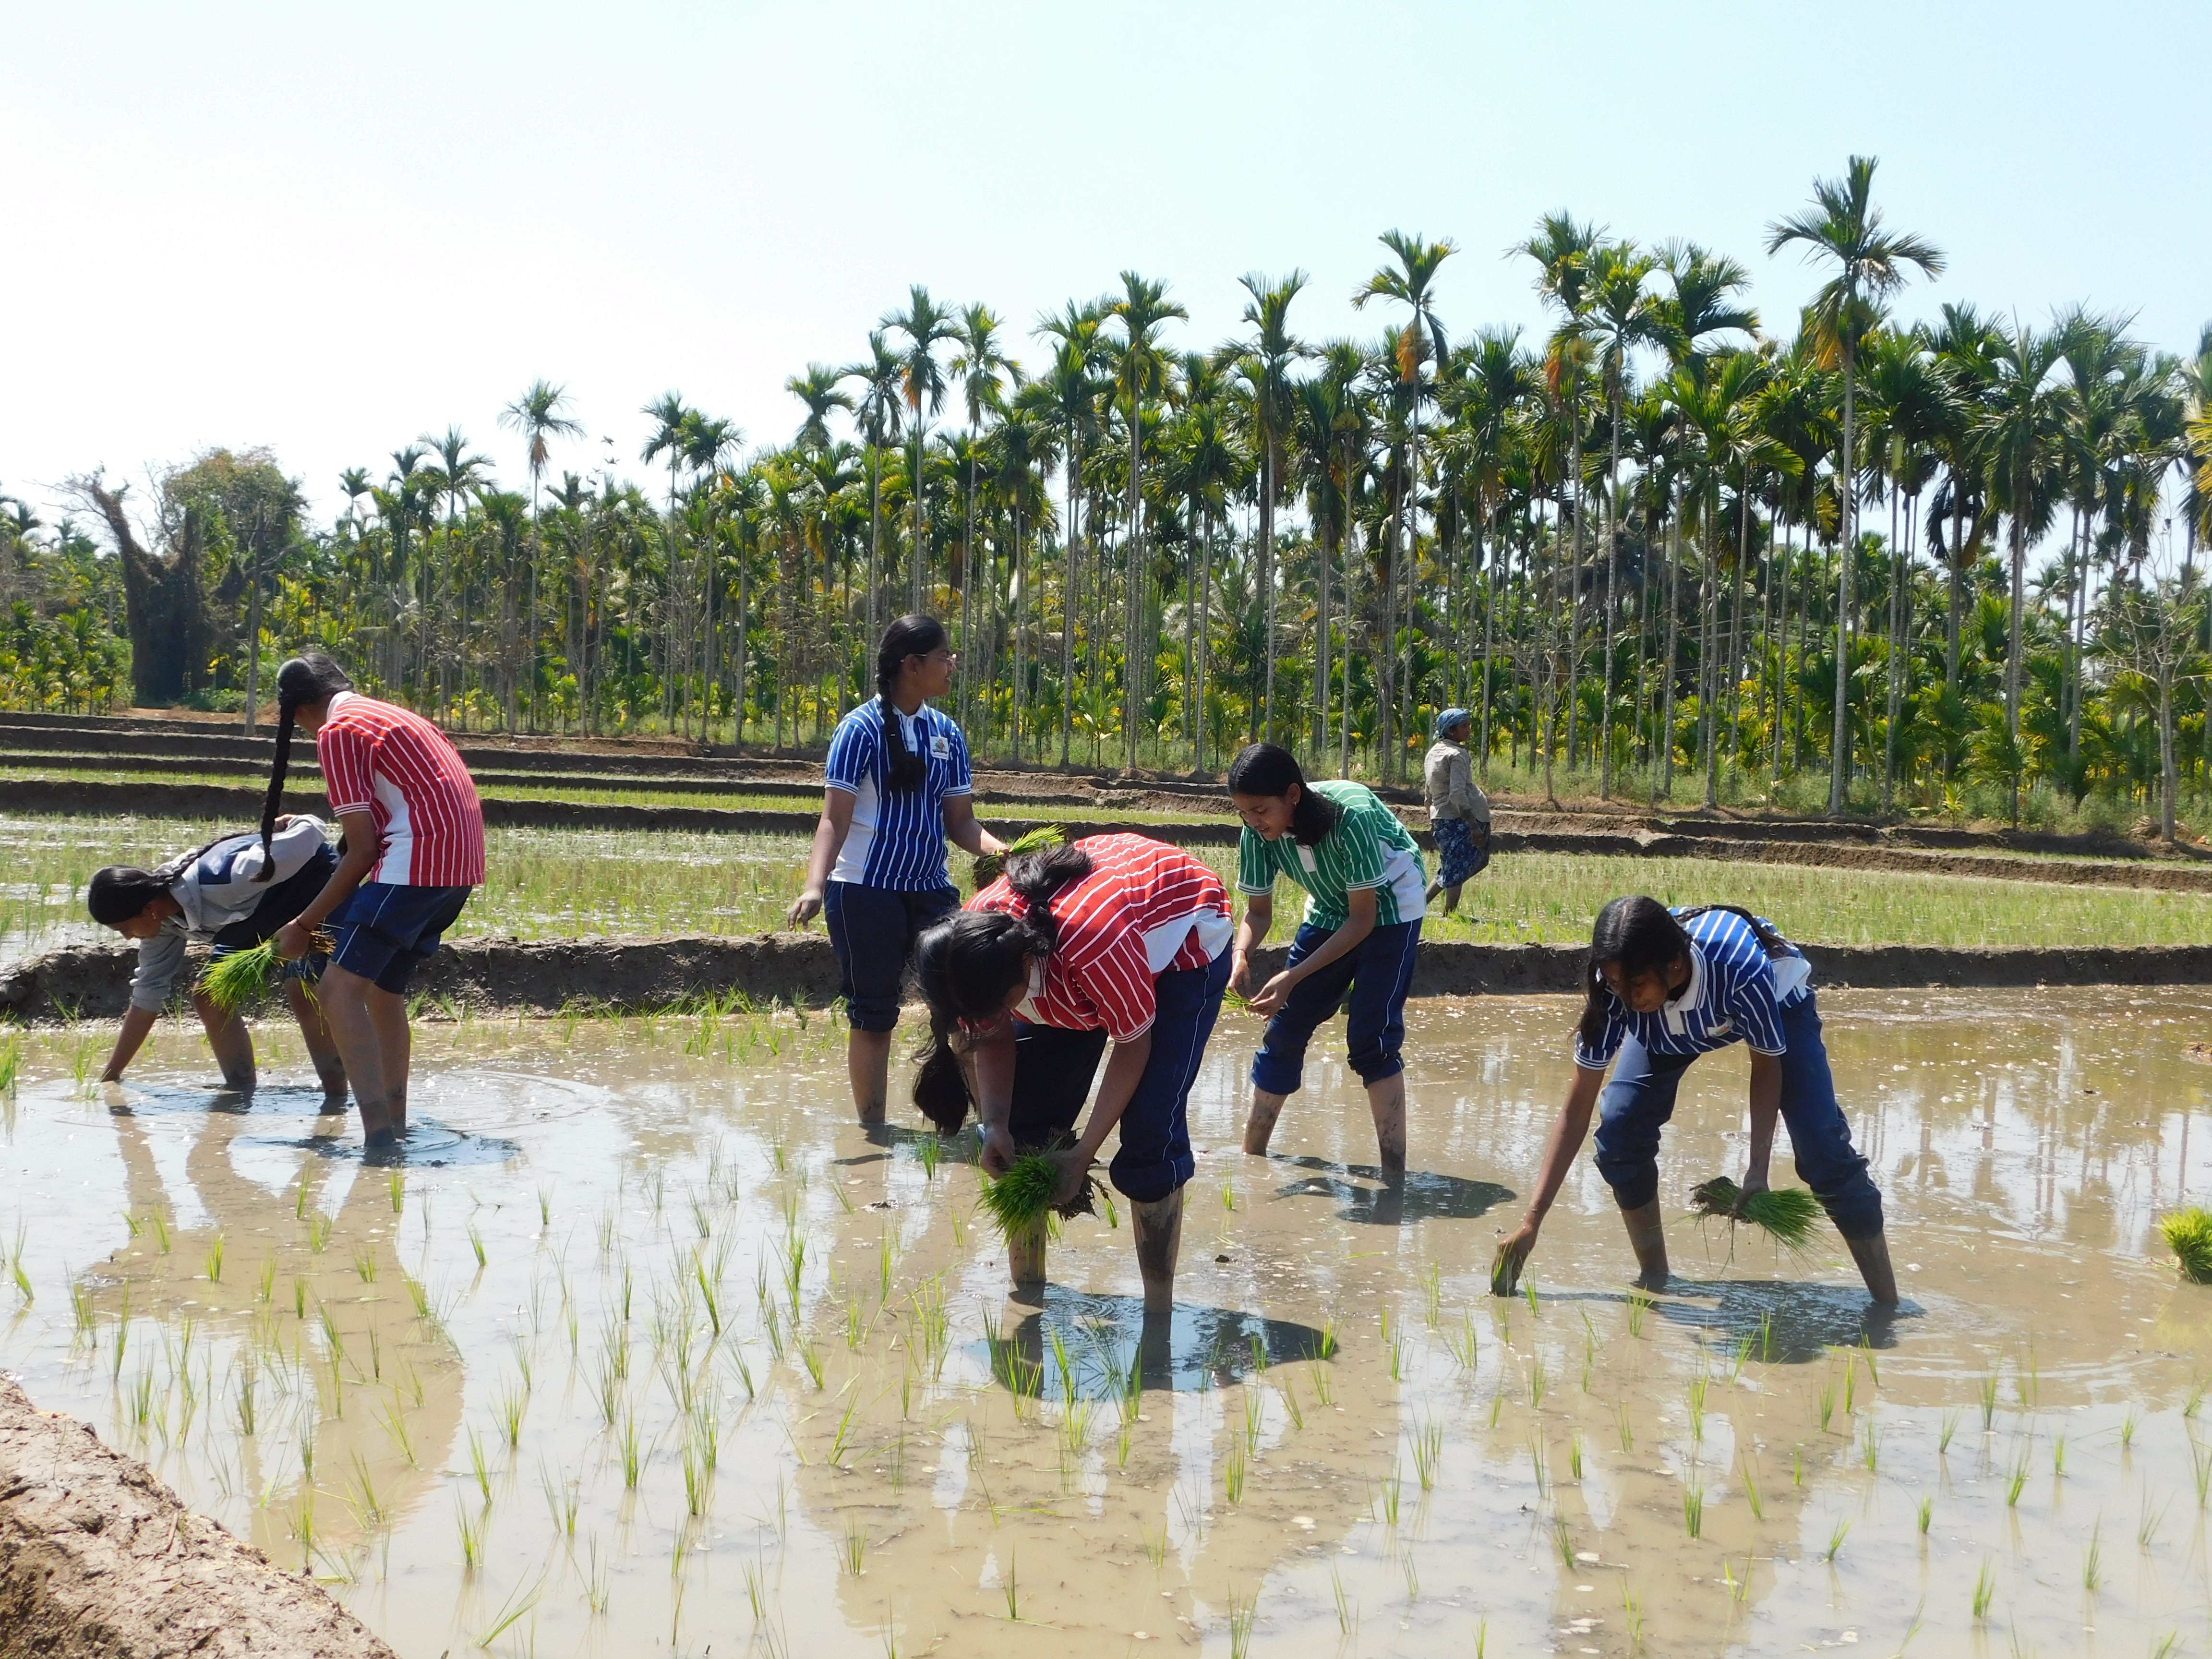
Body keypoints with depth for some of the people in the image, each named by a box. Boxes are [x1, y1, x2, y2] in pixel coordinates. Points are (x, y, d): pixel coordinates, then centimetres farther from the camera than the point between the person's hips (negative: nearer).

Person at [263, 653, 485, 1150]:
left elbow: (362, 850, -7)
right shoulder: (389, 716, 26)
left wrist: (305, 925, 1)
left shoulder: (337, 731, -1)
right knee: (384, 987, 21)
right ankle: (395, 1127, 24)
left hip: (417, 861, -9)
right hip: (462, 863, 9)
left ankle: (379, 1137, -26)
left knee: (341, 987, -12)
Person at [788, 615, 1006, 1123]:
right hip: (865, 890, -5)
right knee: (873, 1014, 1)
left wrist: (1003, 851, -11)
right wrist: (815, 885, -26)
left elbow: (960, 819, 8)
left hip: (930, 889, 5)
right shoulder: (862, 729, -8)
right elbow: (835, 818, -11)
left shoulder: (946, 733, 9)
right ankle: (872, 1130, 12)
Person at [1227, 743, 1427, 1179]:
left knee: (1371, 1038, -17)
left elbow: (1362, 919, -27)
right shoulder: (1258, 834, -19)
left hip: (1388, 907, -5)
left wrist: (1293, 978, -32)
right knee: (1286, 1026, 4)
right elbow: (1258, 912, -7)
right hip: (1329, 910, 6)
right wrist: (1242, 955, -29)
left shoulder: (1351, 816, -35)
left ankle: (1395, 1174, -13)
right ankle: (1251, 1154, 17)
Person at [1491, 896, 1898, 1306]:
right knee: (1619, 1127, -16)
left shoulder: (1740, 969, -44)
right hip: (1669, 1024, 3)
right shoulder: (1615, 987, -35)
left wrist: (1757, 1170, -31)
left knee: (1820, 1144, -17)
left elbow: (1766, 1064, -23)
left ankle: (1888, 1308, -6)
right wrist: (1531, 1221, -29)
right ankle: (1654, 1280, 4)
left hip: (1776, 1001, -3)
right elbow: (1576, 1111, -27)